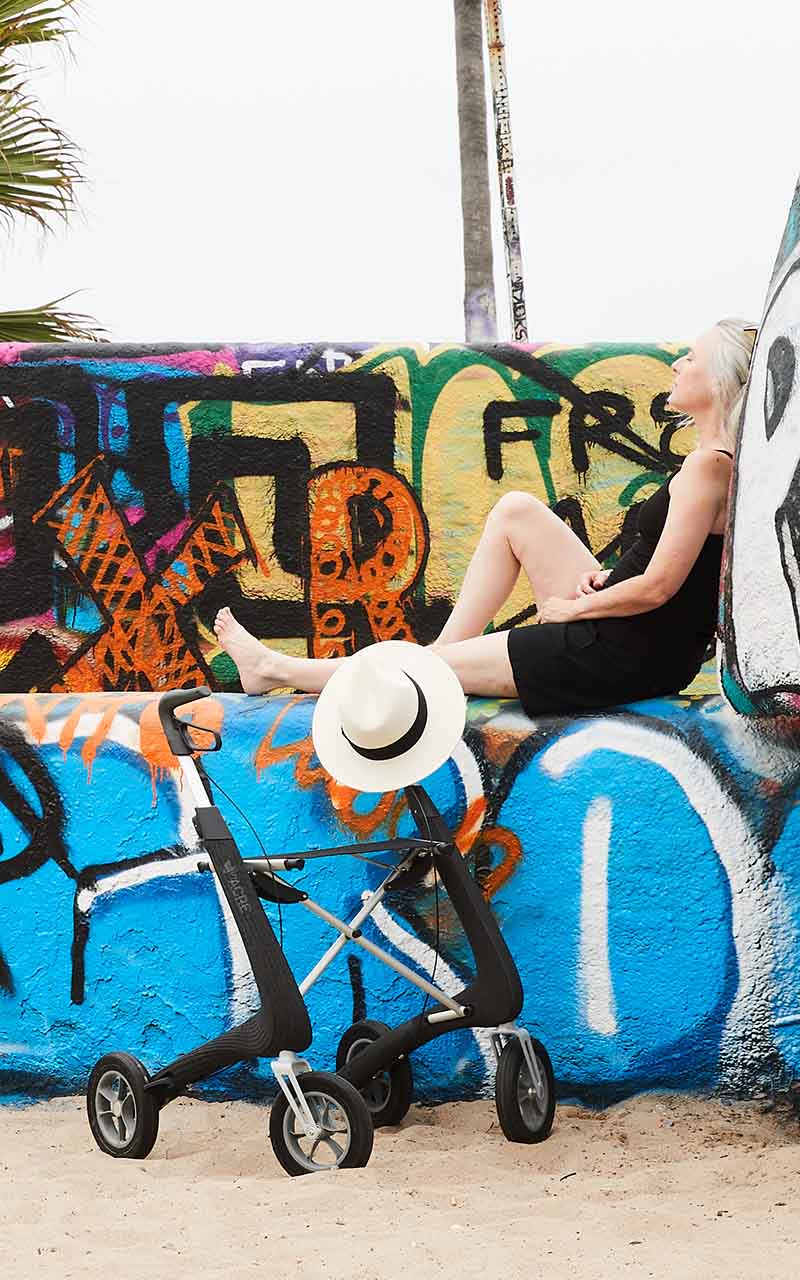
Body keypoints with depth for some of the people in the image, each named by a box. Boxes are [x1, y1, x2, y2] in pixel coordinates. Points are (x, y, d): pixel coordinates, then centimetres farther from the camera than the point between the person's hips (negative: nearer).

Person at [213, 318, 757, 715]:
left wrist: (572, 608, -9)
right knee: (516, 509, 13)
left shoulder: (709, 466, -22)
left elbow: (657, 587, -24)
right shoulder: (721, 459, 8)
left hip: (626, 656, -9)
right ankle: (449, 647, 17)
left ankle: (278, 671, 21)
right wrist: (602, 580, 4)